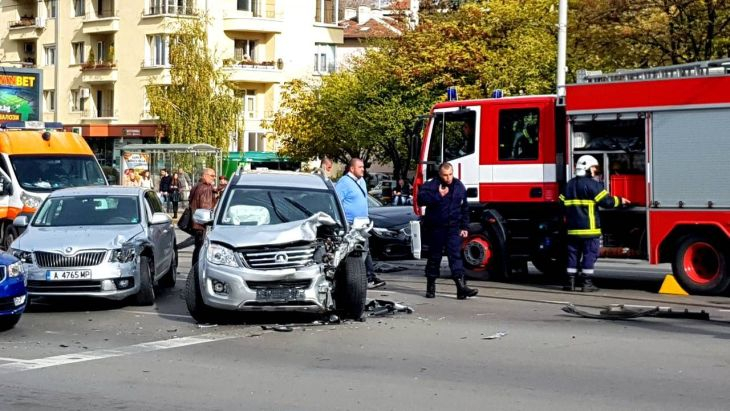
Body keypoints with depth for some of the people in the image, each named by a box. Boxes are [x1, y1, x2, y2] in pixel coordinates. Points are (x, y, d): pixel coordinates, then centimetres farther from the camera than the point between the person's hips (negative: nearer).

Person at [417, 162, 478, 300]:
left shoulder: (459, 186, 8)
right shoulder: (431, 185, -7)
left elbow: (464, 208, 15)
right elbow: (421, 199, -22)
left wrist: (464, 227, 12)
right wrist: (438, 195, -28)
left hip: (453, 228, 2)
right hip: (435, 228, -2)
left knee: (456, 255, -8)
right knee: (434, 257, 8)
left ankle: (461, 286, -16)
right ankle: (431, 286, 21)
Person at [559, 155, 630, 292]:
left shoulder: (570, 184, 12)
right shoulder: (592, 184, -9)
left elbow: (562, 204, 13)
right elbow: (606, 201, -12)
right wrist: (620, 200, 3)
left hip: (573, 228, 6)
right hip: (589, 227, -6)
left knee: (573, 254, 10)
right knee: (589, 254, -1)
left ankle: (571, 282, 9)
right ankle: (587, 283, -1)